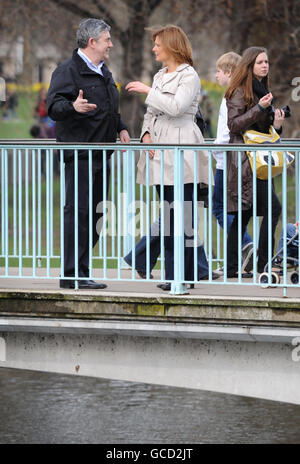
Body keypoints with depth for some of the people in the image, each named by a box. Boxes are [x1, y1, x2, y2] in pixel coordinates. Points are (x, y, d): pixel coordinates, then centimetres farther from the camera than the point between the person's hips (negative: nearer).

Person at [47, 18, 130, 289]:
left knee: (94, 214, 9)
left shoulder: (104, 72, 21)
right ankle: (72, 275, -10)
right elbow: (54, 107, -17)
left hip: (100, 152, 9)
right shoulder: (69, 71, -8)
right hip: (79, 153, -9)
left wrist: (121, 128, 16)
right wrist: (74, 107, -37)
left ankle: (82, 270, 14)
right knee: (78, 211, -11)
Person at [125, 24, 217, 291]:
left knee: (180, 215, -8)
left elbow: (176, 107, -19)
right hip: (160, 151, 9)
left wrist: (147, 91, -11)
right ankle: (197, 269, 15)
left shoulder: (189, 76, -5)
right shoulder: (160, 76, 20)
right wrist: (146, 135, 4)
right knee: (171, 215, 8)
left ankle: (177, 276, -6)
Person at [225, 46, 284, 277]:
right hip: (244, 159, -9)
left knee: (244, 214, 8)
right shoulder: (240, 91, -7)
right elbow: (234, 124, -14)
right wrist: (259, 108, -20)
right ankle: (263, 264, -16)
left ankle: (232, 267, 9)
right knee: (273, 207, -17)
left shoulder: (263, 90, 20)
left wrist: (276, 124, 7)